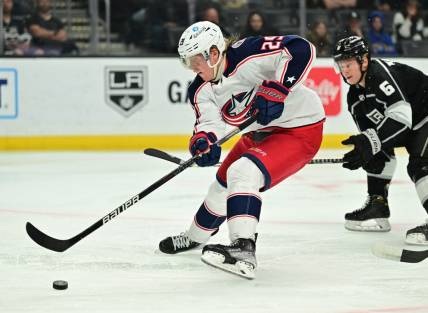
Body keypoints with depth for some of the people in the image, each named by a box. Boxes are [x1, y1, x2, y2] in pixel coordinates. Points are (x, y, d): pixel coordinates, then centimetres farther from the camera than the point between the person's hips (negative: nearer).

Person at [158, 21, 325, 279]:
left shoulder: (246, 55, -29)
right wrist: (203, 138, -37)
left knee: (243, 172, -28)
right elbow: (210, 120, -14)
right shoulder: (202, 90, -4)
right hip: (260, 132, 9)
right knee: (223, 182, 20)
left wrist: (275, 90, -39)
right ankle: (195, 238, 46)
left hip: (300, 129, -9)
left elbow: (301, 49, -35)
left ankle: (243, 252, -36)